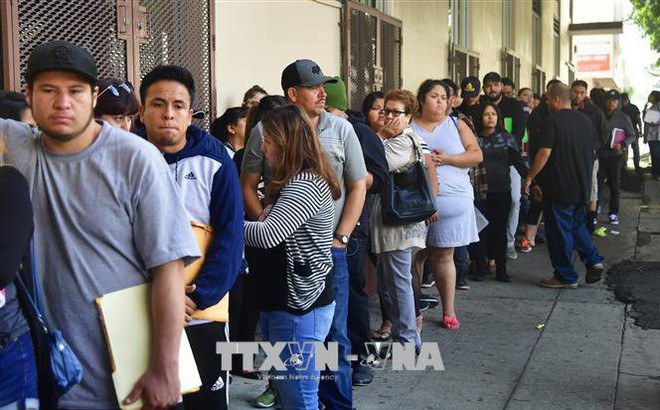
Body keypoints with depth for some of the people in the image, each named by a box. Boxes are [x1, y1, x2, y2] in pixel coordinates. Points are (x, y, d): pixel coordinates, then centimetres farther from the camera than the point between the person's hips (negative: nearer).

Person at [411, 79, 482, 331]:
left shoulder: (456, 125, 11)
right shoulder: (408, 126, 8)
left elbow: (476, 155, 3)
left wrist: (446, 159, -9)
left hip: (451, 199, 0)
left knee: (443, 255, 3)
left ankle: (449, 310, 11)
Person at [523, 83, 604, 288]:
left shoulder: (552, 121, -13)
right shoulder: (586, 121, 10)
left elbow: (545, 152, -20)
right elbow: (591, 153, 17)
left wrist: (529, 177, -12)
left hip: (559, 187, -8)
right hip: (582, 186, 8)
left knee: (559, 230, 2)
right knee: (576, 225, 22)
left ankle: (566, 277, 8)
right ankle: (594, 261, 9)